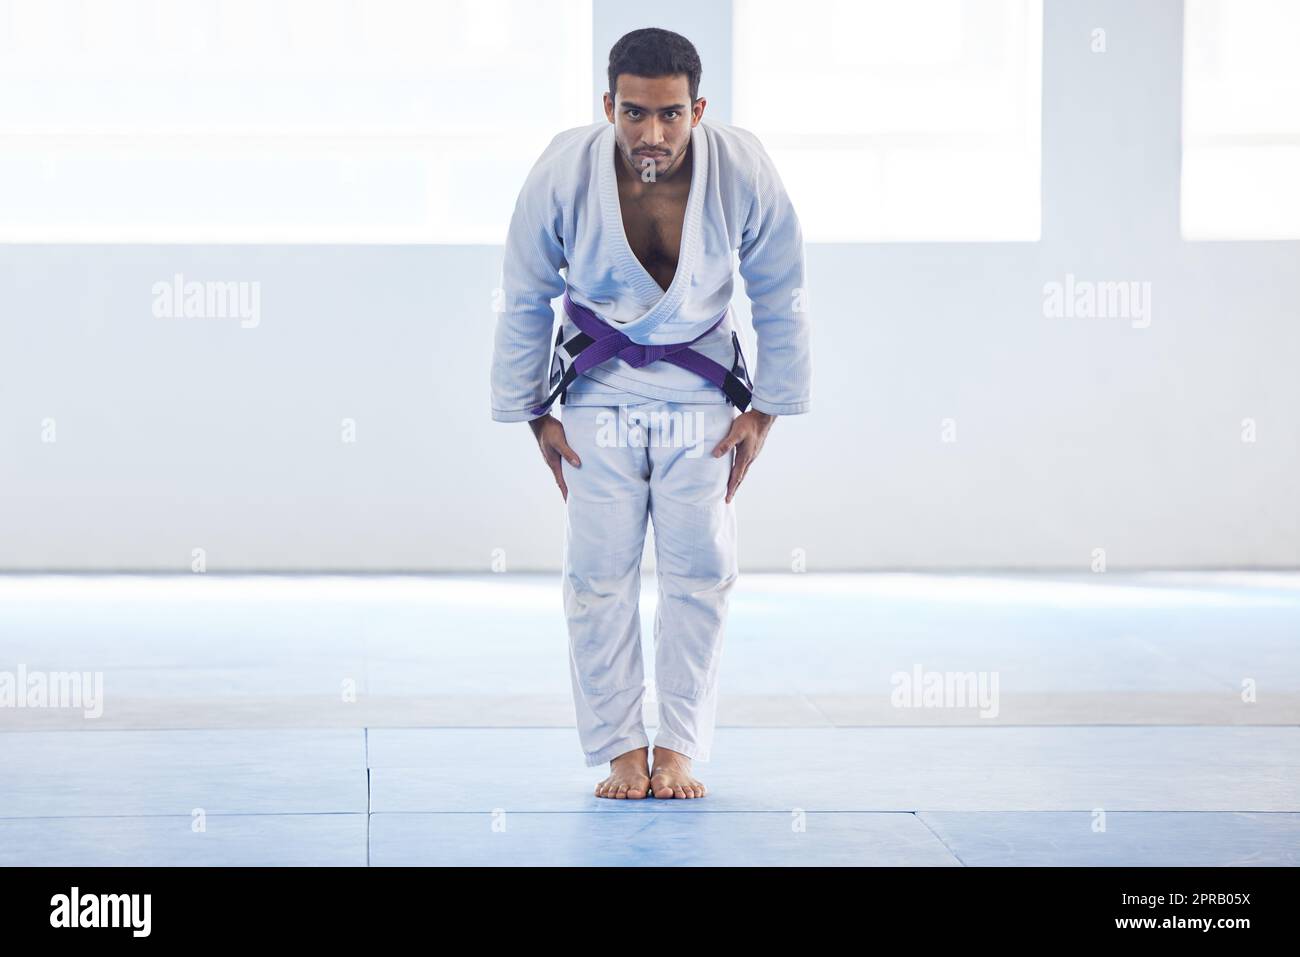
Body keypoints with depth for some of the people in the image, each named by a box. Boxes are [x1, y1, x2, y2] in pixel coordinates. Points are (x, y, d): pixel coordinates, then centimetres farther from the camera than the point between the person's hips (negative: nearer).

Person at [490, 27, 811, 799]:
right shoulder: (561, 176, -23)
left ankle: (681, 749, 10)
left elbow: (781, 297, -6)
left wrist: (766, 410, -3)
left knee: (700, 571, -1)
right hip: (599, 388, 0)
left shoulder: (745, 174, -22)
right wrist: (535, 414, -3)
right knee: (599, 575, -2)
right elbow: (524, 301, -7)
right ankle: (621, 750, 9)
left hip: (701, 386, 0)